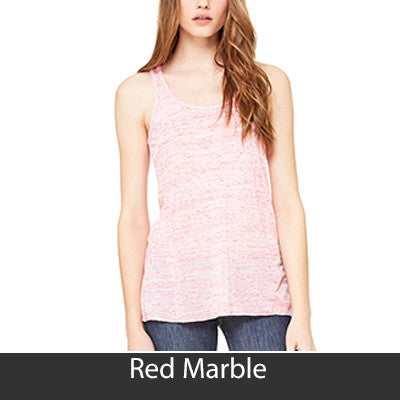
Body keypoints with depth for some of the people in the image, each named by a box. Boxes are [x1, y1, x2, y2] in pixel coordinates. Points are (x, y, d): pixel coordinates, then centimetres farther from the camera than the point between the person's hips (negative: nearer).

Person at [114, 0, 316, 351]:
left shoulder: (268, 83, 9)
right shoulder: (138, 93, 6)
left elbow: (287, 203, 5)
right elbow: (133, 216, 4)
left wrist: (301, 314, -2)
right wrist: (134, 326, 0)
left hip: (259, 290, 1)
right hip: (175, 292, 0)